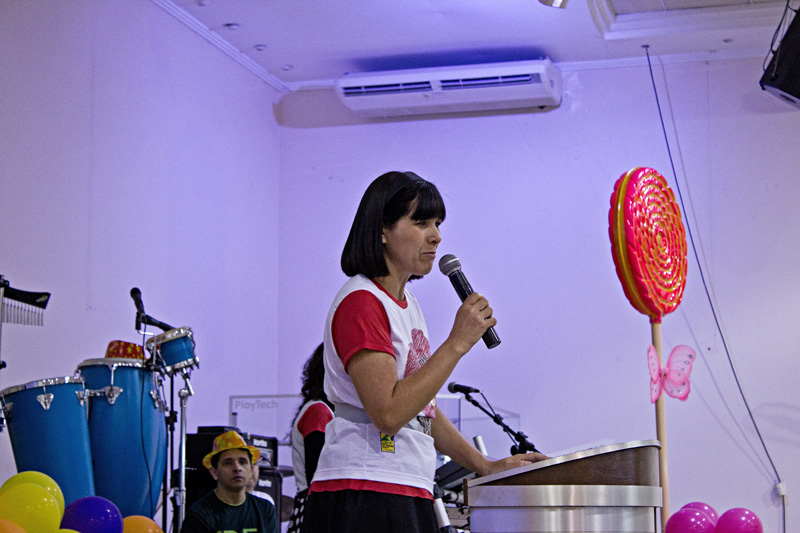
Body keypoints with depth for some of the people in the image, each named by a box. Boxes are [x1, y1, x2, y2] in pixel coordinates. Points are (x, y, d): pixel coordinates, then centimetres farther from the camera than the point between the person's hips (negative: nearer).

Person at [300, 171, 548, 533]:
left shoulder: (408, 305, 16)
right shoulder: (360, 302, -13)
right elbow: (388, 413, -23)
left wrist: (485, 466, 15)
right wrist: (457, 343, -20)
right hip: (364, 497, -9)